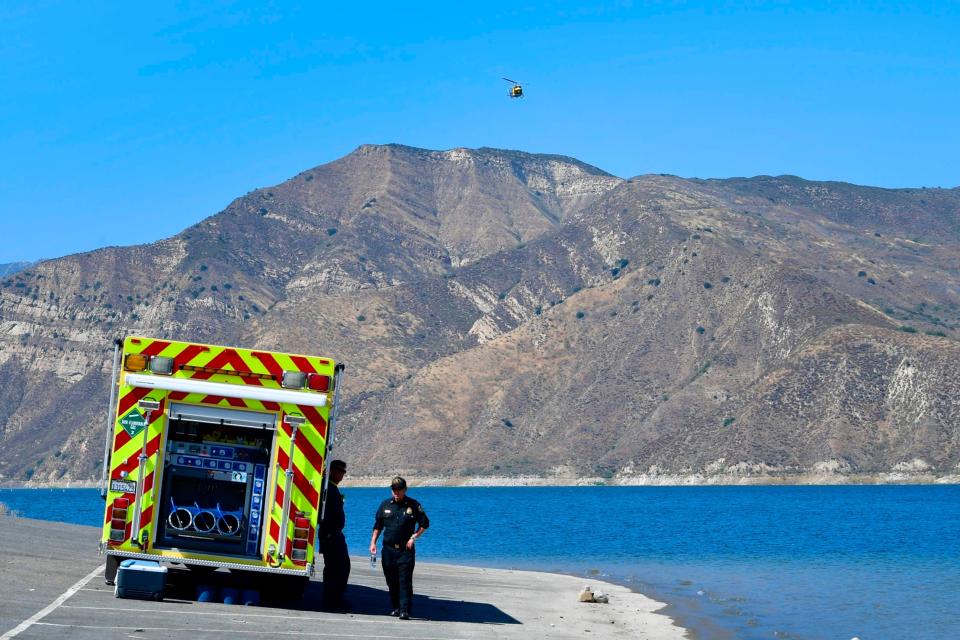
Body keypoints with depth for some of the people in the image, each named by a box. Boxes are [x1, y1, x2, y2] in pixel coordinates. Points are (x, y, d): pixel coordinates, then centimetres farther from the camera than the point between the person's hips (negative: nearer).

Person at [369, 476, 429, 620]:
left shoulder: (413, 505, 0)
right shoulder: (385, 505, 8)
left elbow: (424, 524, 7)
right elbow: (378, 525, 14)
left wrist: (413, 537, -3)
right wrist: (373, 542, 5)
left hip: (406, 549, -3)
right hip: (388, 548, 3)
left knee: (405, 581, -9)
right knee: (391, 581, 7)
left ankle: (405, 610, -11)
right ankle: (396, 607, 19)